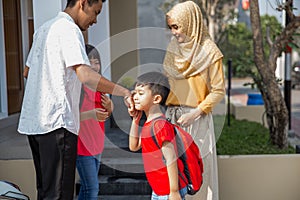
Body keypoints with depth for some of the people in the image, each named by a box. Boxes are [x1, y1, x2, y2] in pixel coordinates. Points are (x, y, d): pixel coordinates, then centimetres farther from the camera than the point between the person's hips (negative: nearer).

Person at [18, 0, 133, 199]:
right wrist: (124, 92, -22)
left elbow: (27, 71, 28)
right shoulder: (69, 29, -10)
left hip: (32, 121, 10)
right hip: (56, 123, -10)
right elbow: (86, 75, -24)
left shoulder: (44, 28, 19)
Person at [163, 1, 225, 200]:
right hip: (173, 116, 5)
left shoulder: (210, 52, -7)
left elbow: (219, 91, -8)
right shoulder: (173, 47, 8)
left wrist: (195, 114, -15)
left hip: (197, 119, -5)